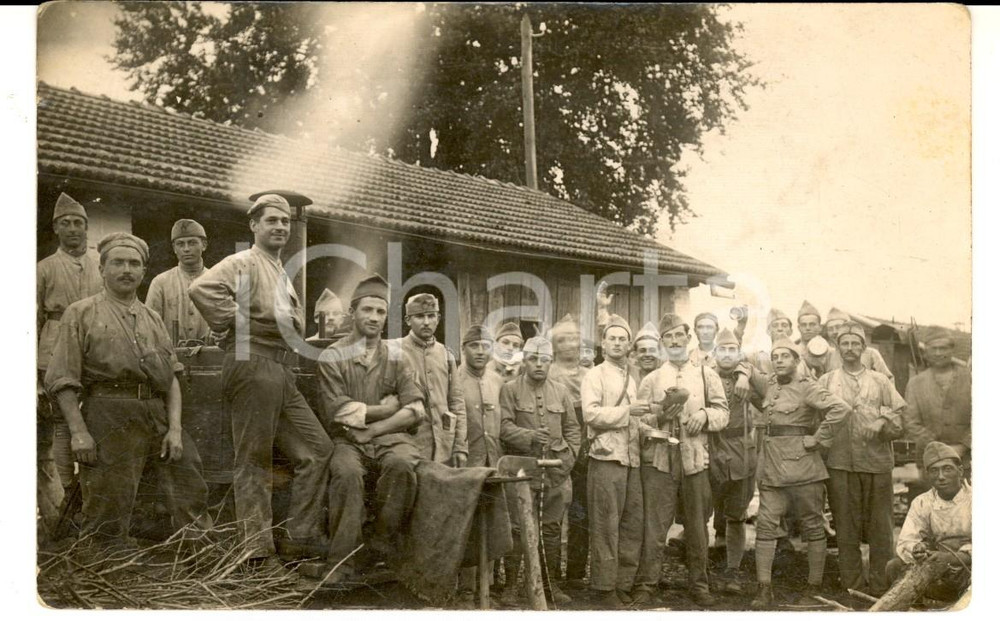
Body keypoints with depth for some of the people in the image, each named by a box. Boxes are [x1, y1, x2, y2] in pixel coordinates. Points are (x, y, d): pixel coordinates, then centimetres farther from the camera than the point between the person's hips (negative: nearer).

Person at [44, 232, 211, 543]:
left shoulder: (153, 319, 20)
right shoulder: (81, 314, 7)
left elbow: (172, 377, 13)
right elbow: (62, 379, 0)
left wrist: (175, 428, 0)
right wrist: (78, 431, -11)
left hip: (159, 418, 4)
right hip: (109, 418, -4)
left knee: (191, 496, 2)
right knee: (108, 517, -1)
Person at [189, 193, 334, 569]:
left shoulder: (281, 273, 25)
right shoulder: (243, 263, -4)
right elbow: (201, 289, -23)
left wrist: (292, 320, 16)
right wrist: (234, 321, -15)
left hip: (283, 372, 9)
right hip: (253, 365, -9)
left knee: (317, 449, 7)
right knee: (253, 460, -4)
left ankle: (303, 537, 13)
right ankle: (260, 552, 2)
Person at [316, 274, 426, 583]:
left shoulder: (395, 357, 11)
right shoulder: (332, 357, 4)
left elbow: (415, 410, 1)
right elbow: (336, 414, -6)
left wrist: (368, 414, -8)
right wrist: (387, 406, -3)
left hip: (390, 438, 2)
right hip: (348, 441, -1)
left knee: (401, 464, -32)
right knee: (347, 472, -34)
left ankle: (383, 551, -17)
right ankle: (343, 562, -23)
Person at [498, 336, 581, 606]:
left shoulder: (561, 392, 10)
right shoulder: (510, 389, -2)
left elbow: (573, 429, 13)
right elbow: (504, 426, -10)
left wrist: (568, 458, 3)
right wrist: (530, 436, -23)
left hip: (556, 471, 4)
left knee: (552, 529, 10)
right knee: (517, 528, 0)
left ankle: (552, 584, 21)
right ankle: (510, 585, 10)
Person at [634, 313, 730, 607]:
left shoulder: (706, 374, 12)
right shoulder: (651, 379, 11)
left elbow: (723, 411, 7)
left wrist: (705, 415, -12)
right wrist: (658, 413, -15)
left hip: (695, 460, 1)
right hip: (658, 459, -1)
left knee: (697, 526, 7)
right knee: (653, 526, -1)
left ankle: (699, 584, 19)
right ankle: (645, 584, 6)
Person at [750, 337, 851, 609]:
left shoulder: (807, 387, -8)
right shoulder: (770, 385, 12)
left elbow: (841, 409, -21)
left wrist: (817, 439, -17)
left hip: (802, 465, -6)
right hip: (771, 468, 6)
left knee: (812, 526, 5)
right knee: (766, 524, 0)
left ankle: (814, 586, 15)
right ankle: (764, 589, 3)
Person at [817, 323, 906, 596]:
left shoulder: (880, 381, 10)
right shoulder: (826, 382, 9)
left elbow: (899, 422, 7)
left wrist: (883, 423, -12)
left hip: (877, 462, 0)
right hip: (840, 463, 0)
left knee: (879, 527, 2)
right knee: (846, 527, 4)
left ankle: (880, 584, 13)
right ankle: (851, 585, 13)